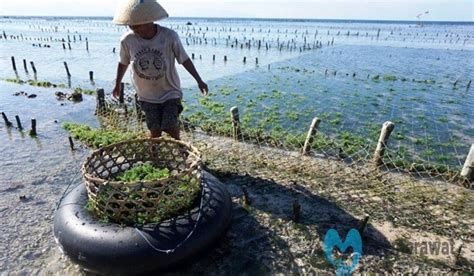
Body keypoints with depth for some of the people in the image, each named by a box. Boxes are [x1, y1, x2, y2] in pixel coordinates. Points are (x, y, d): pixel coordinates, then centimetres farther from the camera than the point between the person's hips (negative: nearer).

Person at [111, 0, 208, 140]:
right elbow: (123, 63, 5)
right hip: (147, 96, 2)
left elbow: (184, 60, -6)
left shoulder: (170, 36, -20)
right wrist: (117, 85, 18)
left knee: (170, 126, -8)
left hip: (170, 92, -2)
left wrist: (199, 80, -2)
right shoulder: (127, 40, -13)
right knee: (155, 130, 3)